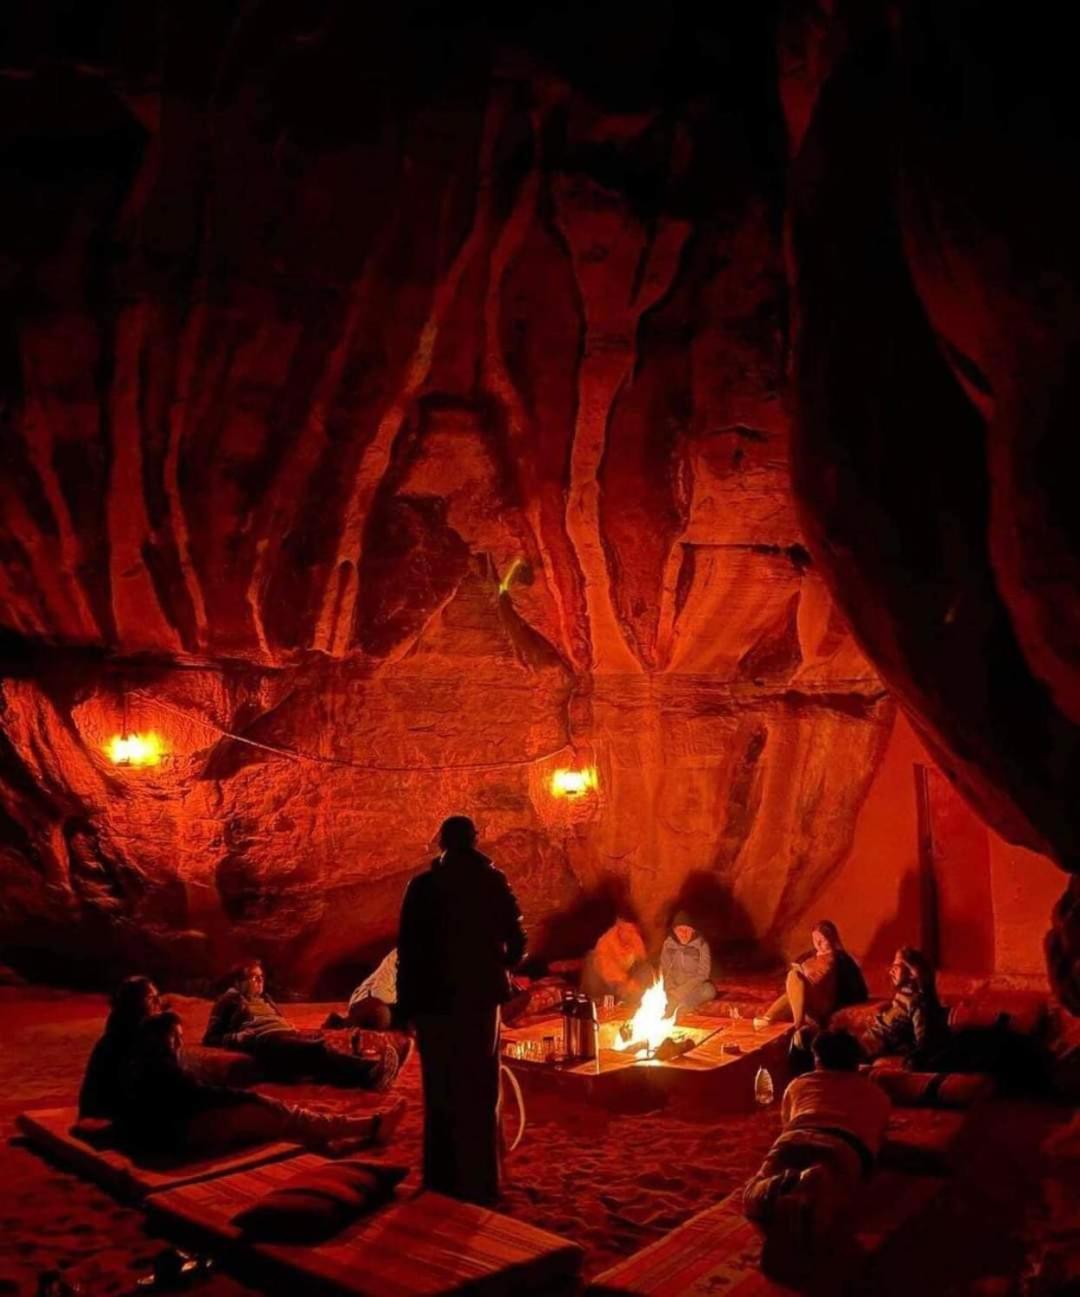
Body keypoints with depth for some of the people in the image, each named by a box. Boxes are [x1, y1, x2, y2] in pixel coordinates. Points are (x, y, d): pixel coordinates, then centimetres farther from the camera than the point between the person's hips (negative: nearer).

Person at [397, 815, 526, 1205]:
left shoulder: (423, 886, -6)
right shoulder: (493, 882, -4)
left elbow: (408, 949, -9)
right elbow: (516, 941, -3)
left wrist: (405, 1003, -3)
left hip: (435, 999, -1)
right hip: (481, 997, 1)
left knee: (441, 1092, 11)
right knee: (479, 1092, 12)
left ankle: (443, 1181, 18)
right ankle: (478, 1184, 17)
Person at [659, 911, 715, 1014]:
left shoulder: (701, 945, -10)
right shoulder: (668, 944, -2)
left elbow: (703, 973, -12)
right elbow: (664, 971, 1)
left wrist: (682, 990, -21)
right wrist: (672, 990, -17)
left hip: (695, 988, -2)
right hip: (675, 988, 2)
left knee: (709, 990, -35)